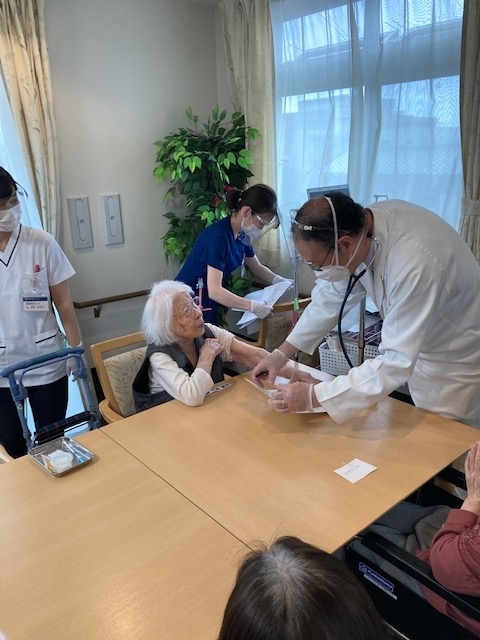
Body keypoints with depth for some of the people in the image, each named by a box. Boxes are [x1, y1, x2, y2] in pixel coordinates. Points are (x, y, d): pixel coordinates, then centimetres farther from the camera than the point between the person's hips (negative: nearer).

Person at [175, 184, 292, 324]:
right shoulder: (218, 236, -26)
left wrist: (280, 281, -4)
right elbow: (214, 291, -33)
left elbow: (257, 267, 14)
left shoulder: (241, 234, 0)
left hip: (209, 306, 8)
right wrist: (254, 307, -39)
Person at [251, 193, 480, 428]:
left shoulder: (413, 261, -39)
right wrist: (281, 353, -10)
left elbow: (396, 363, -37)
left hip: (456, 360, -6)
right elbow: (331, 297, -5)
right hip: (414, 350, 6)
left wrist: (313, 396, -34)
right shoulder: (358, 225, -17)